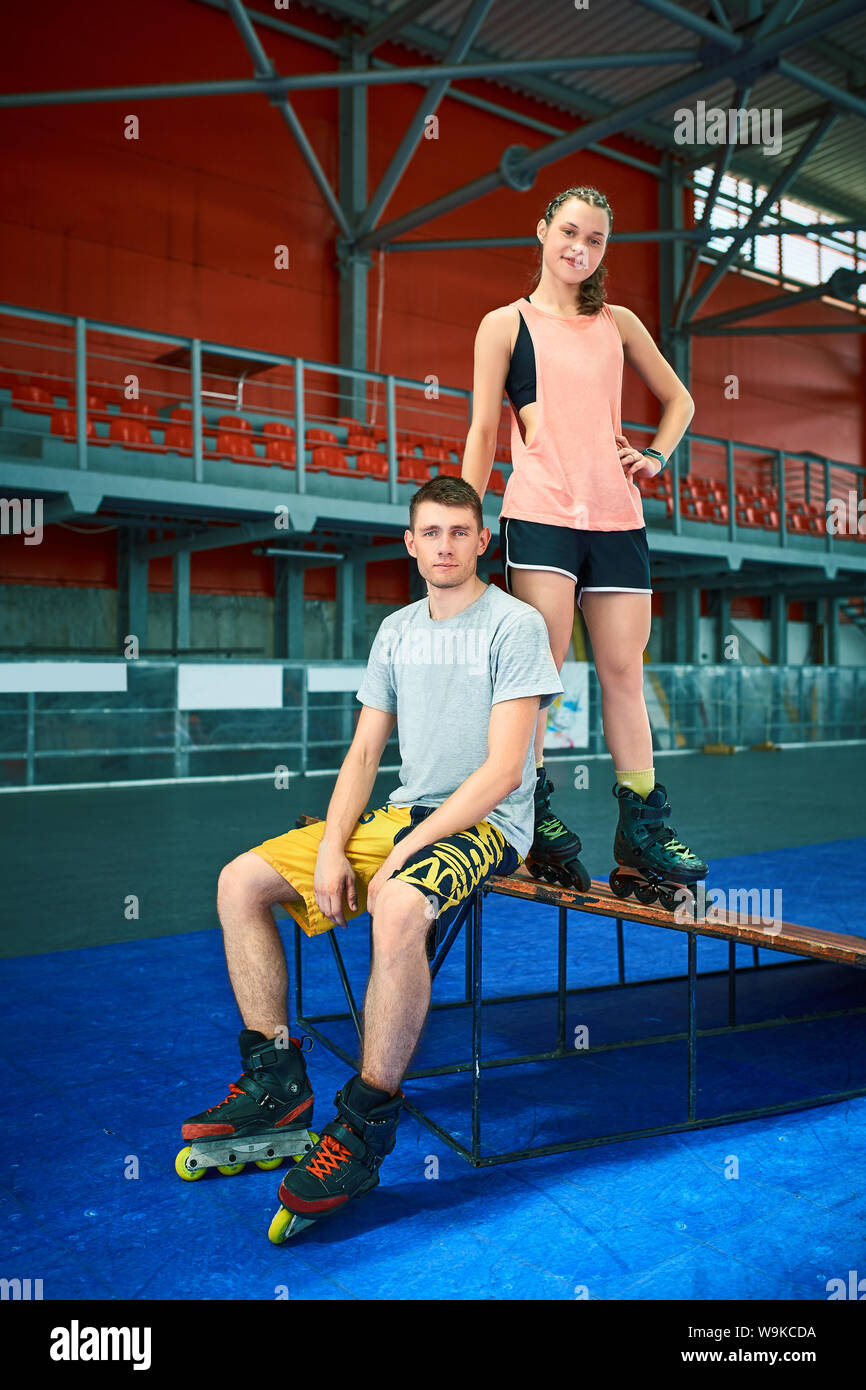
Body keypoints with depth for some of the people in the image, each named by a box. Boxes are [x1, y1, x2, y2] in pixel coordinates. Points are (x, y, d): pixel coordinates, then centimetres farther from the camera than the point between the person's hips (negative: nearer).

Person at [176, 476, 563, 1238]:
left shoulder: (515, 624, -8)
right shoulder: (397, 630, 13)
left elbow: (504, 769, -16)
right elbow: (364, 753, 11)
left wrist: (404, 853, -19)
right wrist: (331, 849, -5)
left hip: (483, 824, -7)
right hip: (403, 813, 7)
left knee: (398, 908, -38)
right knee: (241, 881, -3)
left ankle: (365, 1129, -22)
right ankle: (278, 1085, 3)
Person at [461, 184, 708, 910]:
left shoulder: (619, 323, 18)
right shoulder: (506, 323, 8)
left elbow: (679, 399, 28)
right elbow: (484, 430, 3)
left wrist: (655, 455, 9)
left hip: (617, 517, 4)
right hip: (540, 514, -4)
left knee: (624, 671, 4)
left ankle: (642, 839, 10)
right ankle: (535, 826, -1)